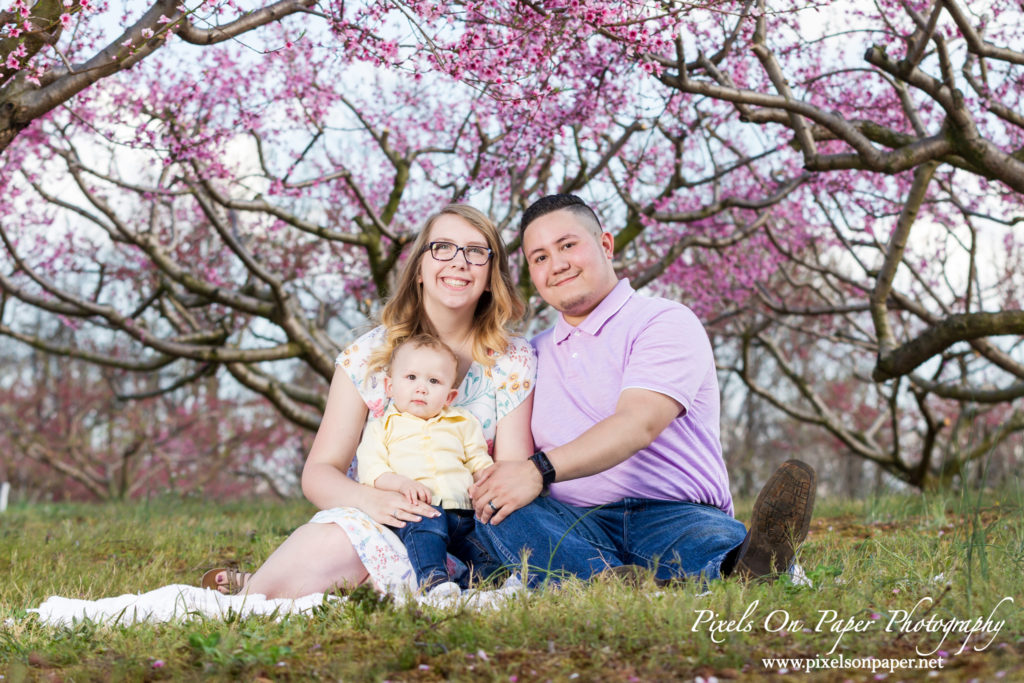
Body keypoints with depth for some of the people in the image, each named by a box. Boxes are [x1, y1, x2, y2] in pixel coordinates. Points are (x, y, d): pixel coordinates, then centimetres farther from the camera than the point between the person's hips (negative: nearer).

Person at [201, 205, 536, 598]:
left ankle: (253, 592, -14)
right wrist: (368, 498, -22)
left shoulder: (513, 361, 4)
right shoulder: (367, 356, 4)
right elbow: (318, 472, 0)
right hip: (371, 518, 0)